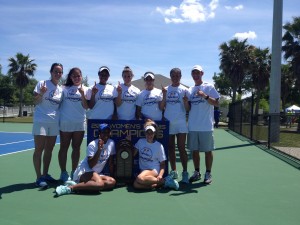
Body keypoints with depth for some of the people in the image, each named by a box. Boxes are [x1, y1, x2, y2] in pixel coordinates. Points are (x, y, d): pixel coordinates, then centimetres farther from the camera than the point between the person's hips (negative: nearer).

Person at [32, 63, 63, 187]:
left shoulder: (61, 89, 11)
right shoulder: (42, 84, -4)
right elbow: (36, 102, -5)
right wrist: (41, 94, -22)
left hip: (54, 122, 6)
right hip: (41, 121, -5)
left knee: (49, 149, 10)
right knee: (39, 149, -4)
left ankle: (45, 174, 21)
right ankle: (39, 177, 2)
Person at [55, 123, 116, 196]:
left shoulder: (111, 143, 4)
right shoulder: (92, 145, -12)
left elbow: (110, 163, 13)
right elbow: (91, 165, -21)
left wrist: (112, 175, 9)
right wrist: (99, 150, -29)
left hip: (97, 174, 7)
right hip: (84, 171, -7)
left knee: (112, 182, -24)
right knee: (100, 183, -36)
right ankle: (70, 188, -30)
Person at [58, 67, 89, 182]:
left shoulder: (85, 89, 6)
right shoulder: (65, 88, 3)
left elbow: (86, 106, -2)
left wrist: (82, 94, -15)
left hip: (80, 123, 2)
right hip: (65, 122, -2)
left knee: (76, 147, 8)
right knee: (64, 147, 4)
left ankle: (73, 171, 19)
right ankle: (63, 172, 14)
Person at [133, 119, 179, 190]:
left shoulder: (159, 146, -2)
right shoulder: (140, 141, 8)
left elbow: (163, 164, -1)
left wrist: (160, 175, -19)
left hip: (154, 170, -4)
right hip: (143, 170, 4)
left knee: (140, 178, -36)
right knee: (136, 185, -29)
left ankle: (164, 181, -21)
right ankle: (159, 184, -17)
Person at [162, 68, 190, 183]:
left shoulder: (184, 90, 2)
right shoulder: (166, 90, 9)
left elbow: (188, 109, 1)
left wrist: (186, 102, -20)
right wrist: (164, 95, -11)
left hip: (180, 123, -3)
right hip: (168, 123, 3)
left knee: (181, 148, -4)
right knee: (171, 148, 9)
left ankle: (185, 172, 1)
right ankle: (173, 171, 19)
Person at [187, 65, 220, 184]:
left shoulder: (209, 87, 1)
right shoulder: (190, 90, 14)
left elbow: (216, 103, -7)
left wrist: (205, 96, -19)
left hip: (206, 126, -4)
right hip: (192, 126, 5)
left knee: (208, 150, 4)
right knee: (194, 150, 10)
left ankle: (208, 173, 15)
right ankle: (197, 172, 23)